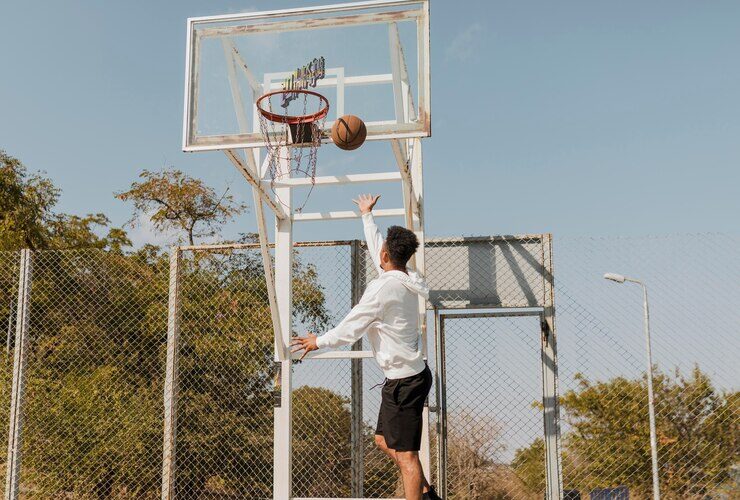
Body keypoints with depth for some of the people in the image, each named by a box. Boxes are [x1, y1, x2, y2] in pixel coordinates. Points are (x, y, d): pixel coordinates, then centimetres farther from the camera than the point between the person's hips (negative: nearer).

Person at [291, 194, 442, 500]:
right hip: (411, 374, 10)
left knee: (405, 453, -5)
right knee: (384, 441, 19)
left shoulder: (383, 287, -19)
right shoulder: (404, 280, 7)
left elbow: (349, 330, -13)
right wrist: (367, 216, 40)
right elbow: (376, 246, 27)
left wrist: (318, 342, 4)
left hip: (404, 380, -10)